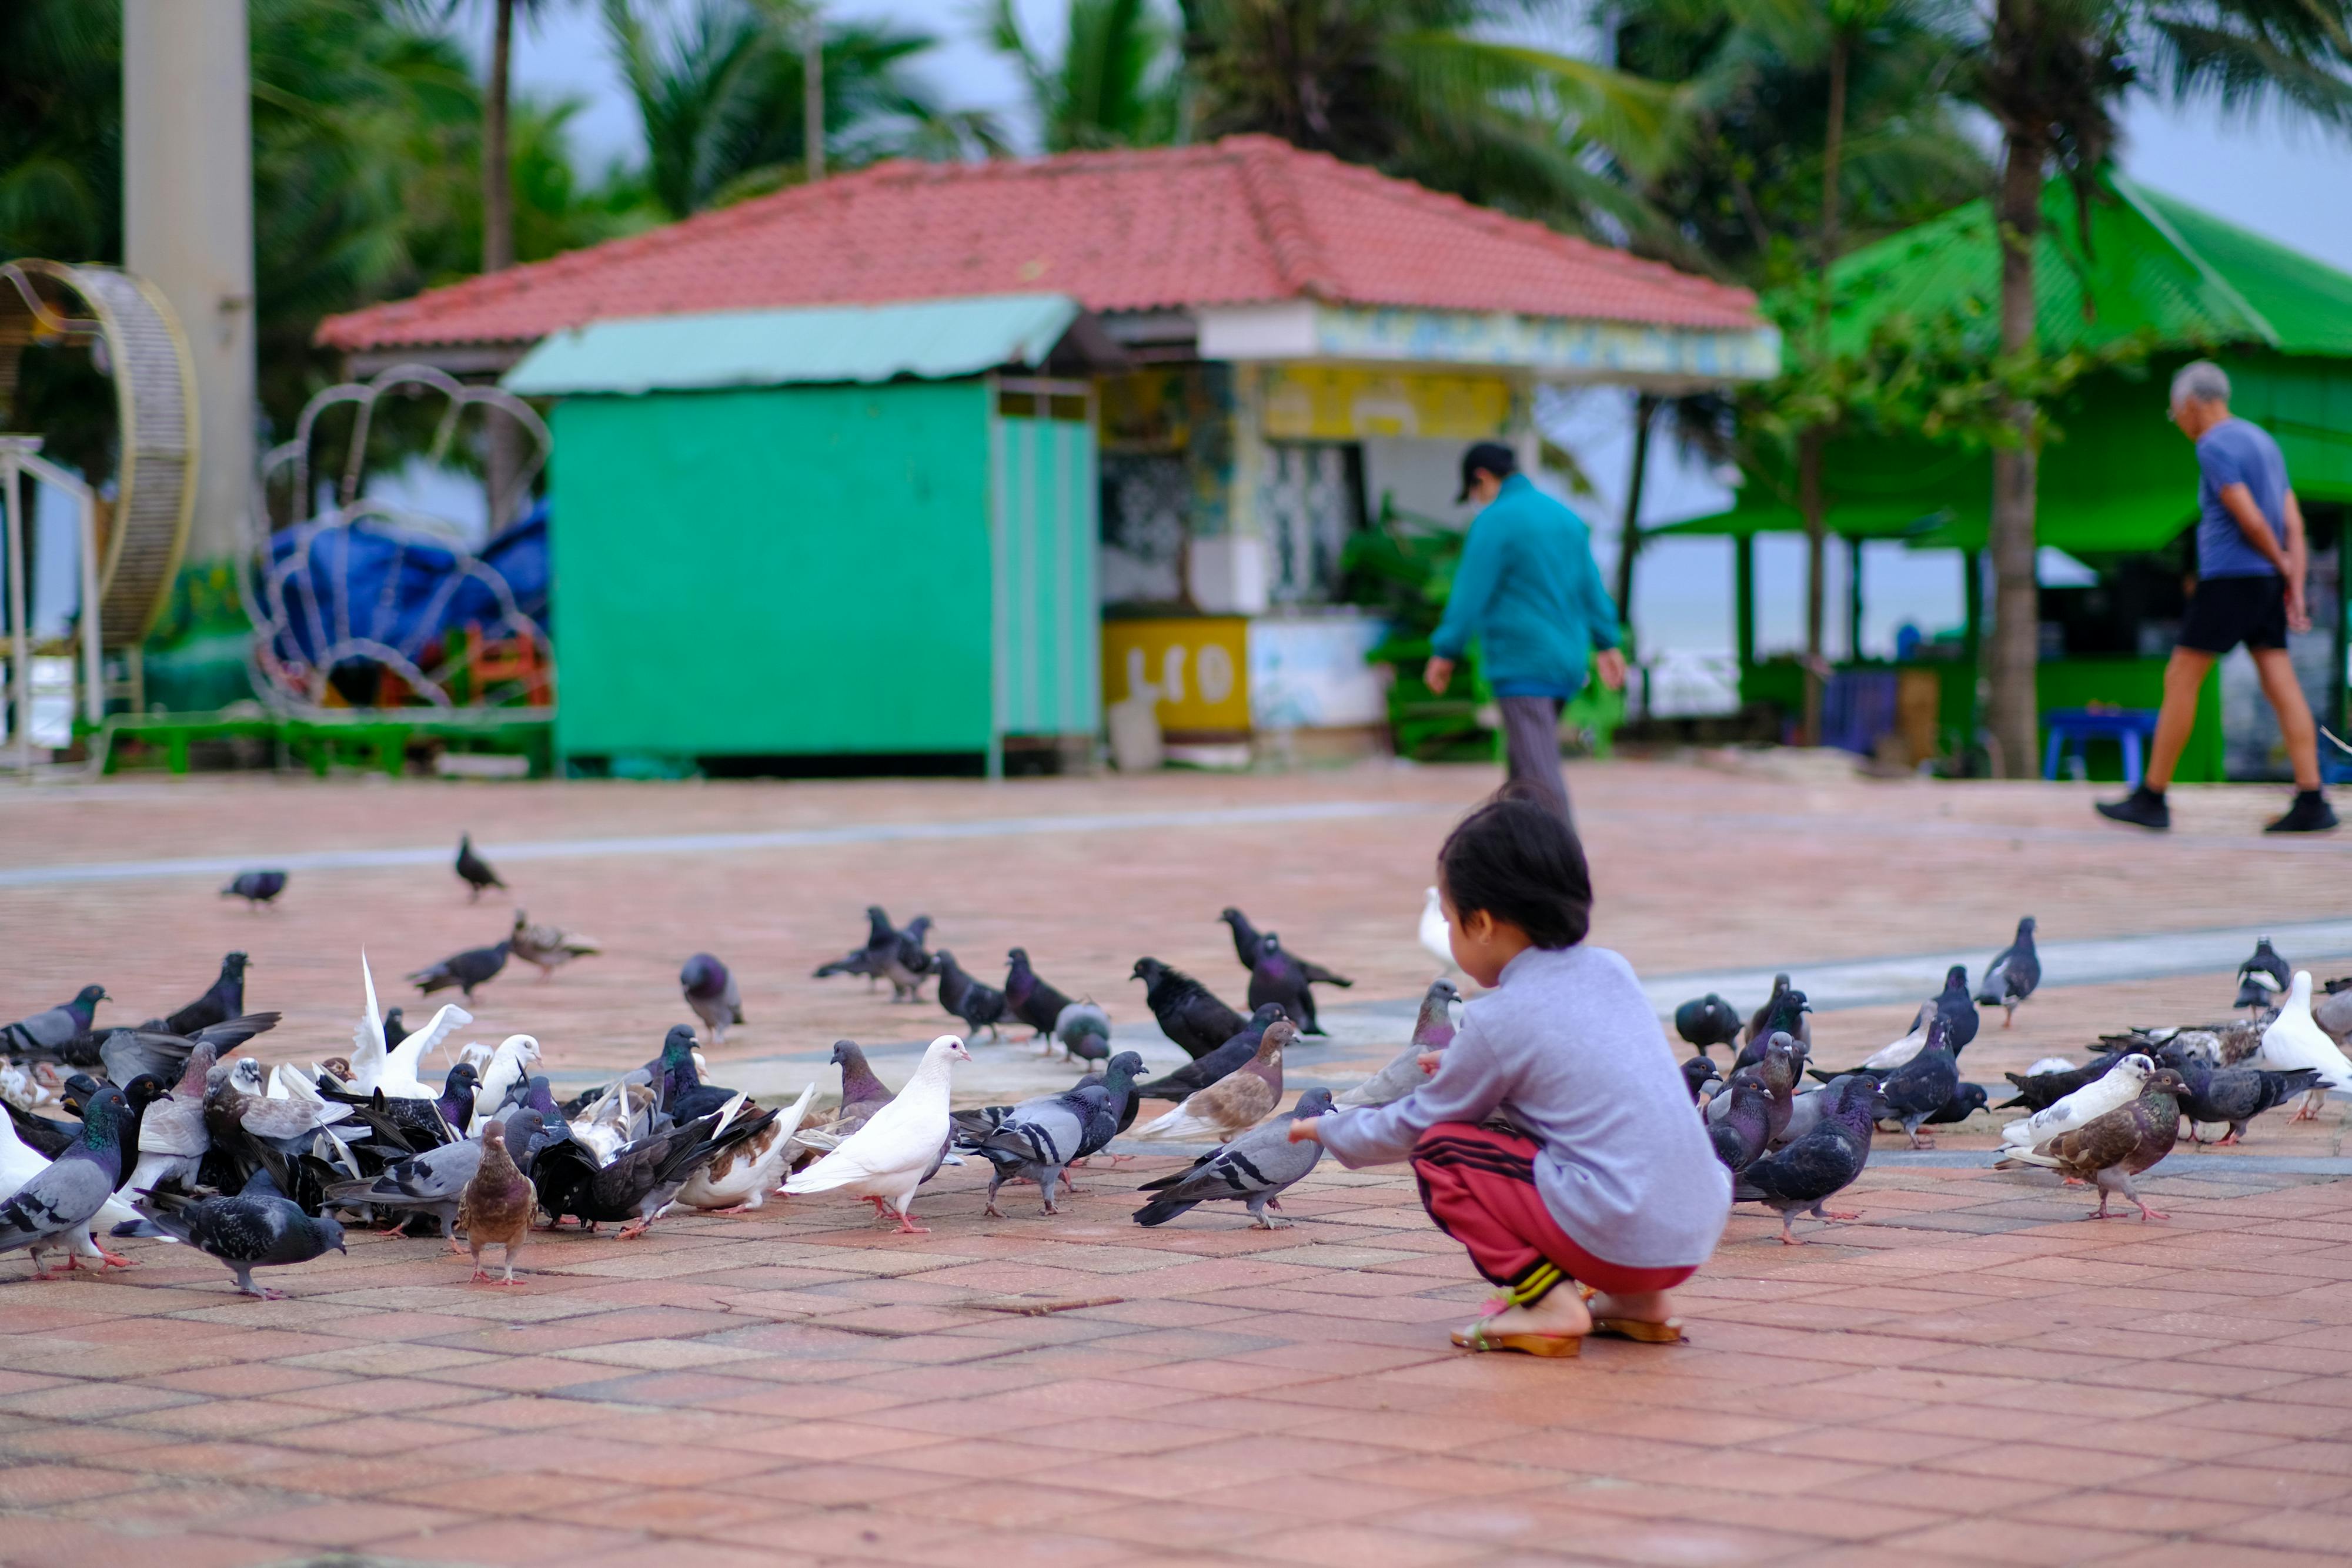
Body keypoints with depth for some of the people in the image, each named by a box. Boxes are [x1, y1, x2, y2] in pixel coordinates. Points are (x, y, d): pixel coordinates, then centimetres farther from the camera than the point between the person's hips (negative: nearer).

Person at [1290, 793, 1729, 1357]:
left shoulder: (1498, 1021, -6)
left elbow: (1412, 1128, 7)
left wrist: (1327, 1131, 24)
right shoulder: (1612, 971, 12)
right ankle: (1640, 1300, 17)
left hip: (1619, 1237, -7)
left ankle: (1549, 1303, -7)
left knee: (1440, 1152, 3)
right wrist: (1468, 1070, 33)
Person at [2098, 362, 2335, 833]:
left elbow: (2251, 520, -17)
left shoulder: (2214, 446, -11)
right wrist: (2296, 592, 8)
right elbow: (2293, 524, 14)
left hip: (2228, 579, -8)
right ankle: (2312, 803, -6)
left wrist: (2281, 565, 1)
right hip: (2265, 585, 8)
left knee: (2180, 680, -2)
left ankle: (2151, 799, 0)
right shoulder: (2263, 443, 18)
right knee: (2281, 687, 2)